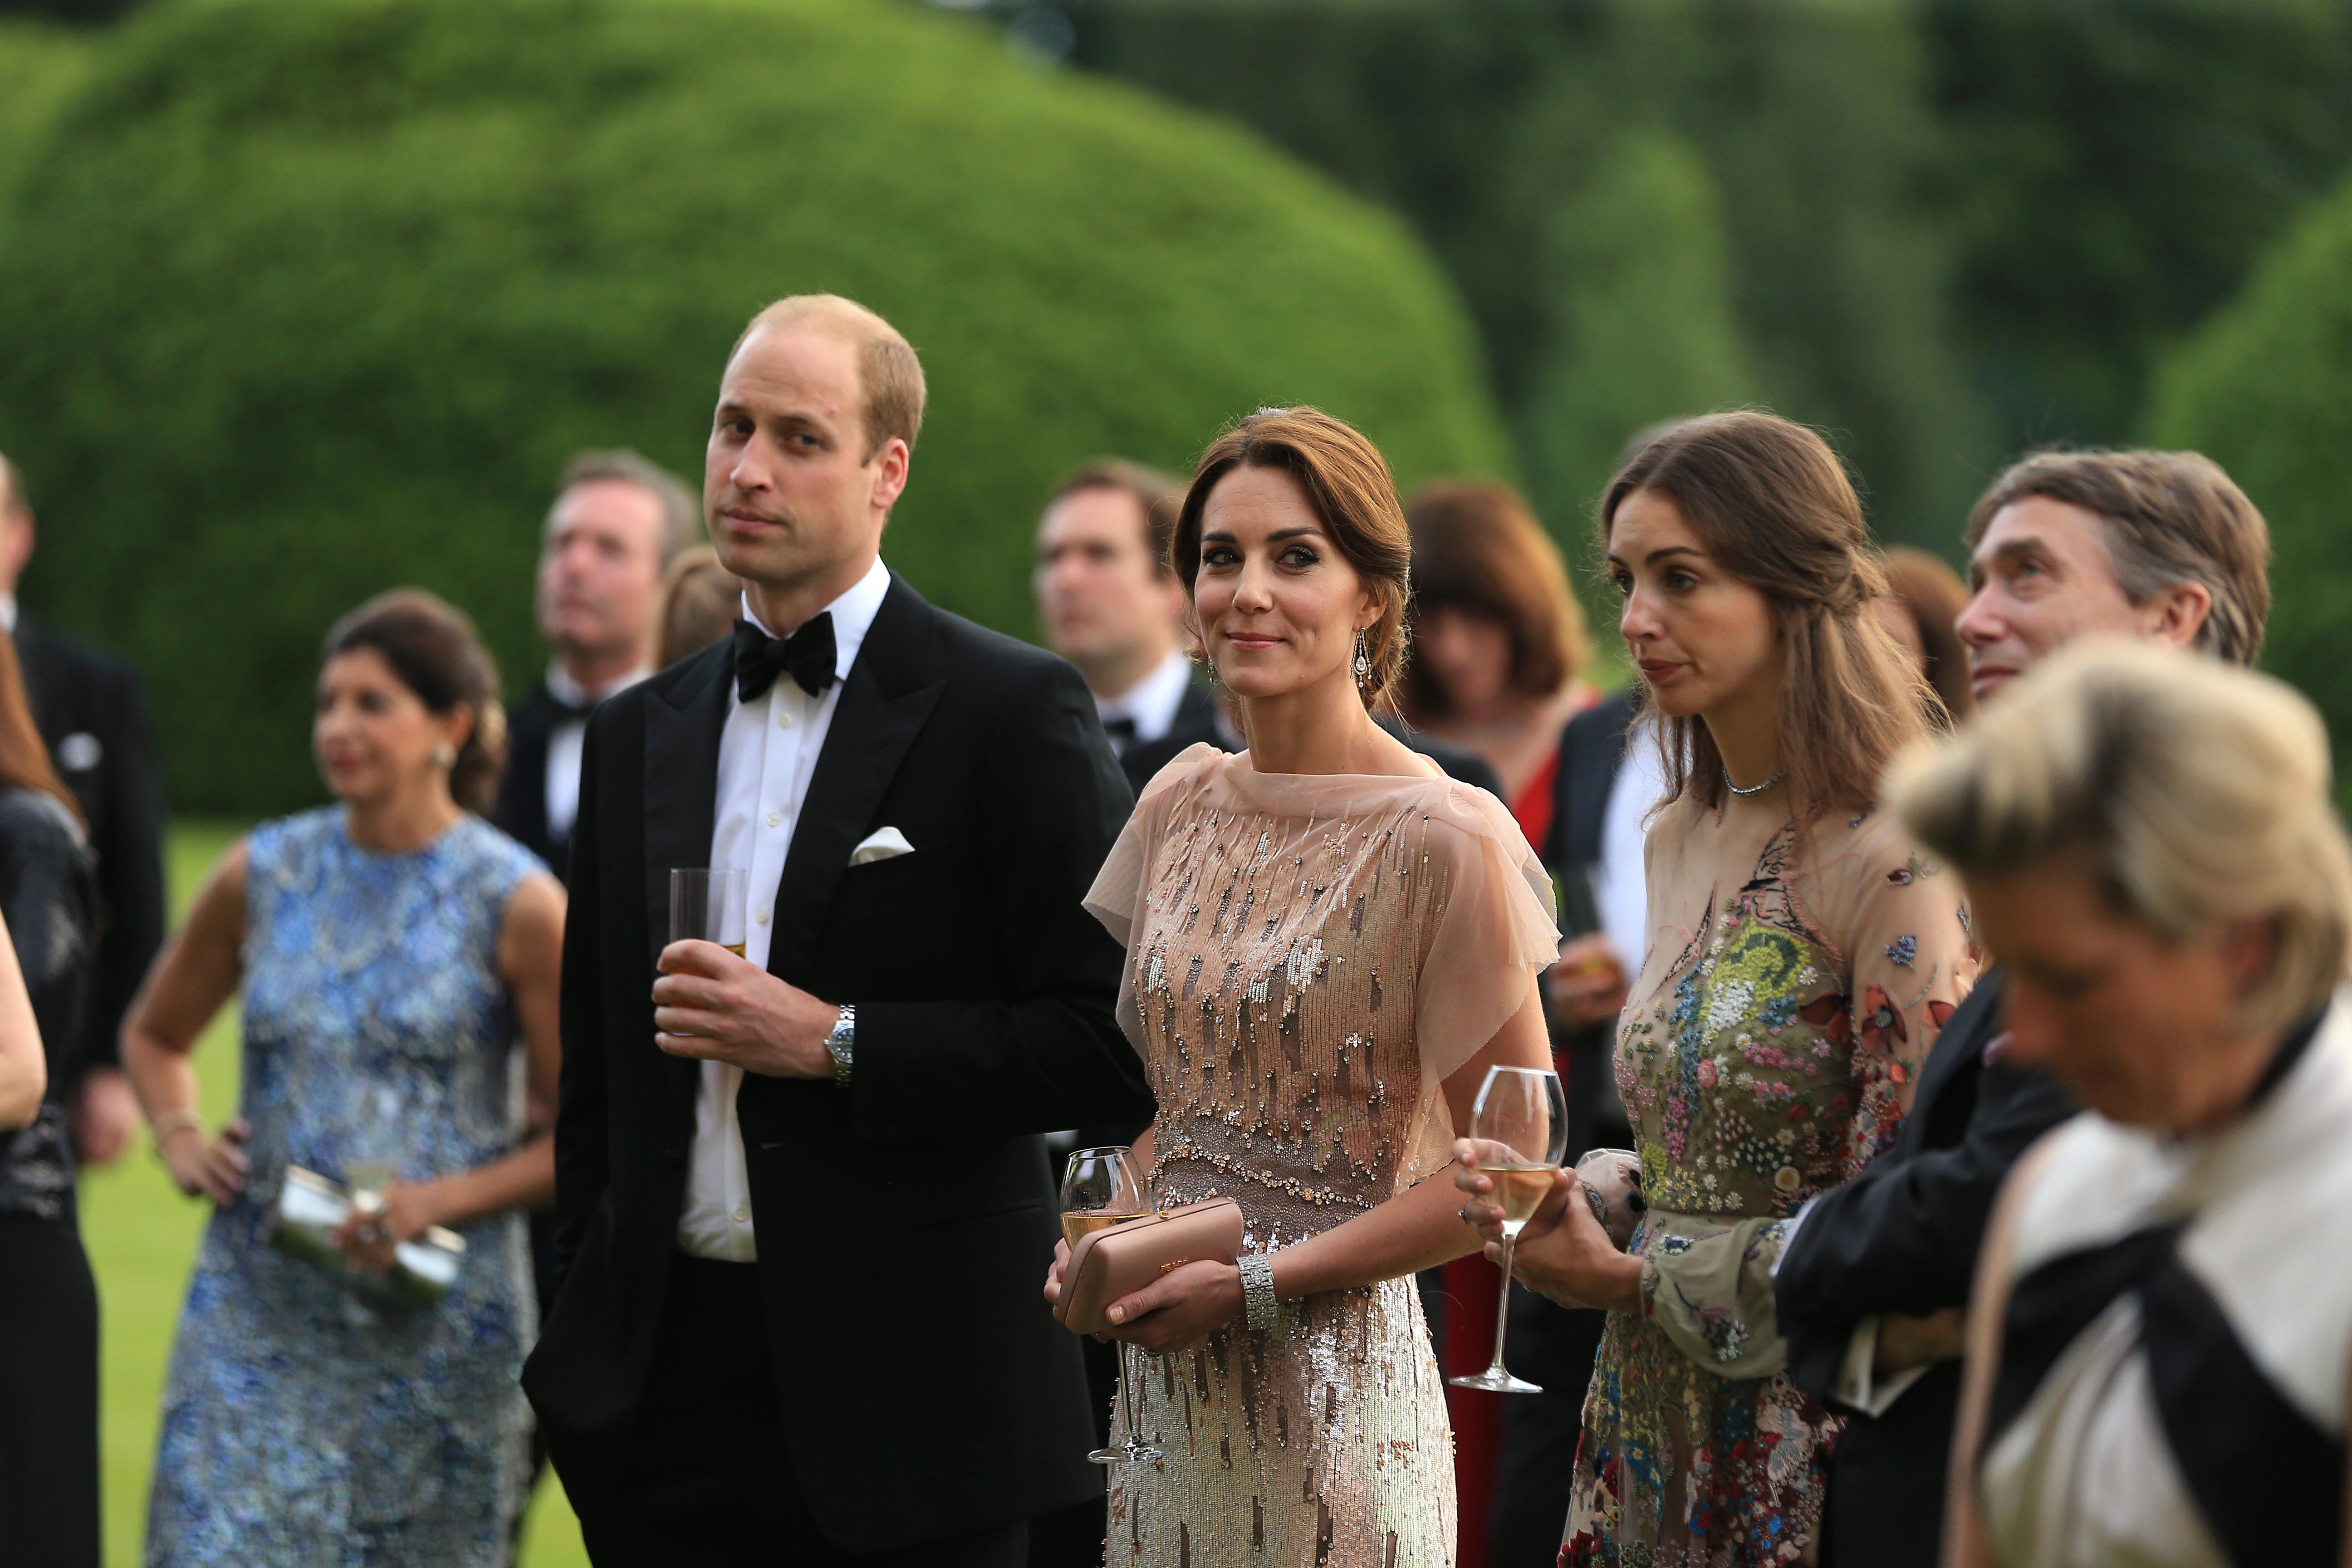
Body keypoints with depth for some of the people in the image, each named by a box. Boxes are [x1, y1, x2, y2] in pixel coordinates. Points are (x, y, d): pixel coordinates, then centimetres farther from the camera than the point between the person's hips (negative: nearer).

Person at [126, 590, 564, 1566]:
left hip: (434, 1327, -2)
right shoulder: (261, 878, 5)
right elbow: (154, 1035, 22)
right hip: (258, 1317, 2)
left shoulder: (516, 906, -5)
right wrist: (179, 1138, 3)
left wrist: (441, 1201, -15)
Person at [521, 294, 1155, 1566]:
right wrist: (580, 1343, 11)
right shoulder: (639, 736, 14)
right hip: (668, 1389, 5)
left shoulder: (1012, 711, -3)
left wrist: (835, 1041, -15)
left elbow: (1115, 1044, -10)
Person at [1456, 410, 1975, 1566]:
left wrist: (1628, 1278, -12)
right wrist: (1568, 1202, 1)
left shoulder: (1894, 863, -16)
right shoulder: (1680, 841, 10)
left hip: (1804, 1465, -8)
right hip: (1653, 1440, 8)